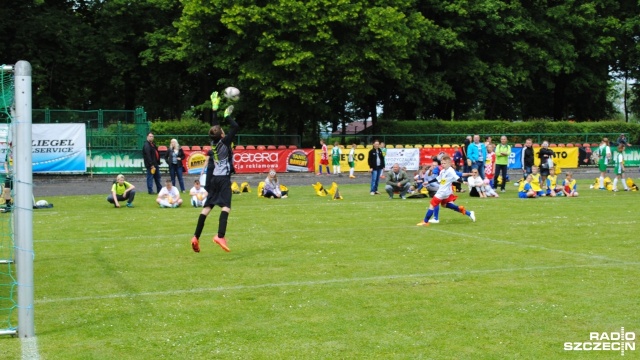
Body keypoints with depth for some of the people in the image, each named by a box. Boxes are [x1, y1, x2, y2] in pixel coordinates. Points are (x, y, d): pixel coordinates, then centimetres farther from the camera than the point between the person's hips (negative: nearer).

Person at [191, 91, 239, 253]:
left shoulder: (213, 142, 6)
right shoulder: (225, 142, -10)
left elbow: (214, 126, 18)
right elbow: (235, 127, -9)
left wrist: (215, 109, 22)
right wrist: (228, 116, 4)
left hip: (214, 178, 7)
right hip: (224, 179, -7)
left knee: (207, 207, 7)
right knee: (226, 207, -16)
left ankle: (196, 237, 4)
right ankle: (220, 236, -34)